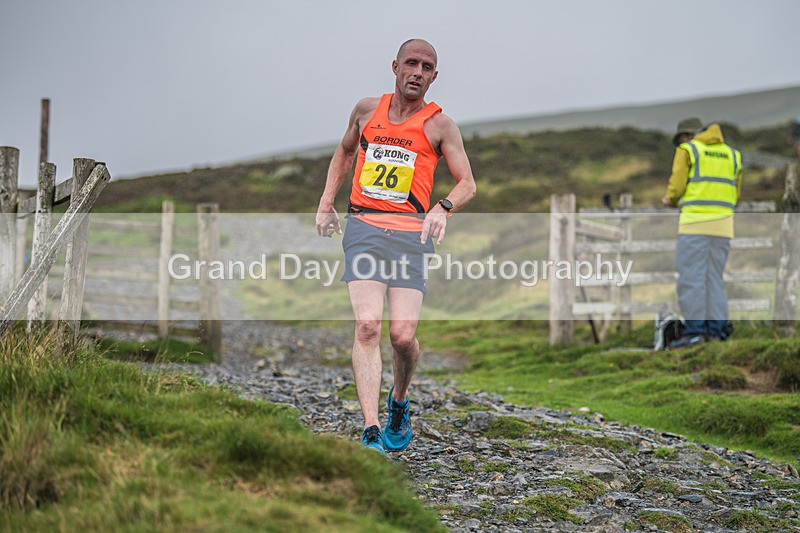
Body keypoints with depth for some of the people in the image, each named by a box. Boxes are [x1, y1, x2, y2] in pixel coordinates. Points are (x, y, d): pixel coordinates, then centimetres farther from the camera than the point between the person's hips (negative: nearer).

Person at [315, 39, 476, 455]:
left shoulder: (440, 125, 5)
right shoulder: (367, 110, 13)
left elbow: (467, 183, 4)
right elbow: (344, 152, 31)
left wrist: (443, 208, -17)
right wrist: (326, 203, 22)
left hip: (410, 234, -1)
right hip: (363, 227, 1)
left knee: (403, 335, -9)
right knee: (367, 326, -16)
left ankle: (399, 404, 24)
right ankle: (371, 434, -19)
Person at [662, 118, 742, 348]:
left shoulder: (687, 150, 2)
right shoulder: (732, 154, 18)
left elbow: (676, 187, -6)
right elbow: (735, 195, 18)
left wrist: (671, 200, 15)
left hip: (695, 221, -6)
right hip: (723, 223, 6)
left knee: (690, 277, -4)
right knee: (714, 277, 9)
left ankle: (694, 330, -10)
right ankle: (716, 329, 3)